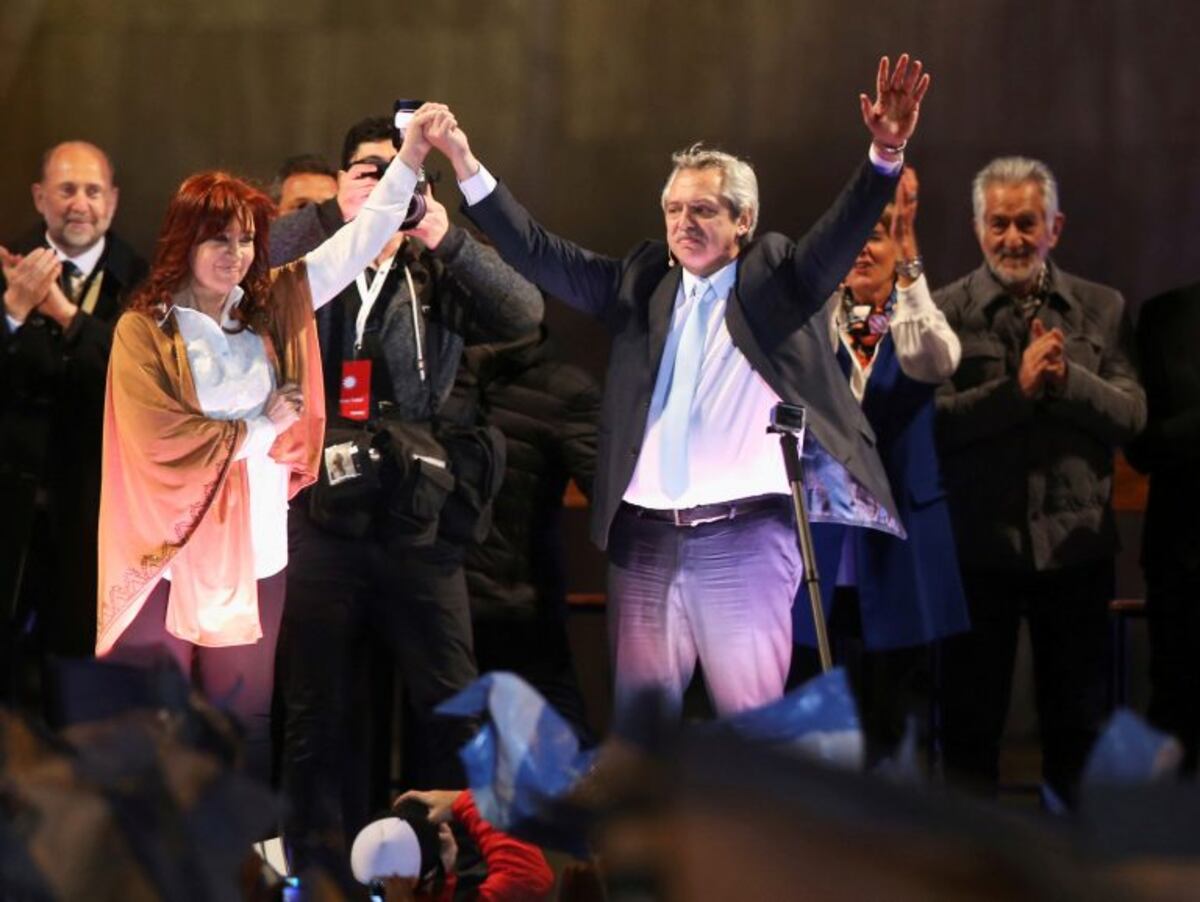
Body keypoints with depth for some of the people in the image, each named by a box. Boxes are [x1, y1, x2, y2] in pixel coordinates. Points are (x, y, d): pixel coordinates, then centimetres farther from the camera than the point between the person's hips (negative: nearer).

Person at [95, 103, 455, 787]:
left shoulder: (272, 306, 7)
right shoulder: (143, 331, -7)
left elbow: (359, 243, 3)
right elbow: (163, 438, -15)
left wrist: (411, 159, -8)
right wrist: (262, 428, -4)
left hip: (253, 549, 4)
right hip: (169, 551, -4)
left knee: (244, 722, 10)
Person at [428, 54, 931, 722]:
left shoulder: (775, 279, 5)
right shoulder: (644, 284, 14)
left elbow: (839, 238, -10)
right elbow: (538, 254, 11)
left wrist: (887, 153, -28)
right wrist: (464, 162, 2)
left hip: (745, 540, -3)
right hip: (645, 540, 4)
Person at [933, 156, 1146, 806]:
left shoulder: (1102, 310, 6)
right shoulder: (945, 312, -1)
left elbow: (1131, 416, -4)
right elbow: (931, 421, -13)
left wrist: (1065, 378, -19)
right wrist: (1018, 388, -21)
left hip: (1075, 543, 2)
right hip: (980, 547, -2)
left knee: (1078, 721, 10)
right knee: (971, 721, 6)